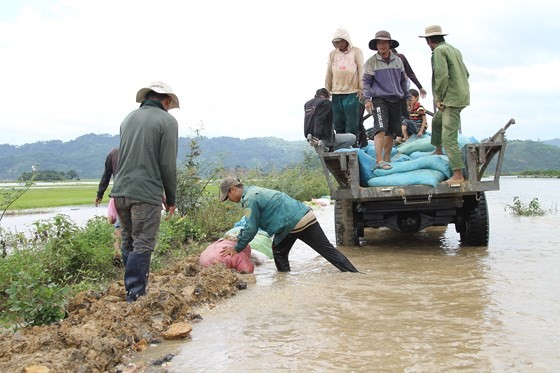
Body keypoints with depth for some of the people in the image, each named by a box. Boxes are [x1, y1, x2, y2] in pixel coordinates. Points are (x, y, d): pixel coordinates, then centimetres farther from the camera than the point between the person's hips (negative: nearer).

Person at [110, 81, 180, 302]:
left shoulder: (129, 118, 14)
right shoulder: (167, 121, -5)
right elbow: (168, 165, -8)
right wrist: (171, 199, 2)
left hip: (120, 192, 7)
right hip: (146, 194, -6)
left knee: (128, 243, 16)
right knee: (142, 246, -3)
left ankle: (132, 290, 24)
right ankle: (135, 297, -2)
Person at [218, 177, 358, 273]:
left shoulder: (250, 198, -13)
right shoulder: (253, 191, 19)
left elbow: (251, 229, -13)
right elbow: (250, 224, 28)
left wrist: (237, 248, -3)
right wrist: (238, 239, 26)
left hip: (299, 222, -10)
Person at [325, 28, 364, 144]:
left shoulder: (356, 51, 2)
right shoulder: (332, 54, 10)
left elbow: (361, 71, 0)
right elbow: (329, 73, 12)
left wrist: (361, 89, -6)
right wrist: (327, 91, 10)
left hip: (352, 93, -3)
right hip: (336, 93, 3)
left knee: (352, 123, -4)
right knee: (338, 123, 5)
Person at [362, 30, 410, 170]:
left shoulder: (398, 60, 13)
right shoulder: (371, 62, 0)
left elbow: (403, 80, 21)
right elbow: (366, 81, -2)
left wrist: (407, 97, 18)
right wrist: (367, 99, -12)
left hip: (395, 100, 5)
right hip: (379, 99, -5)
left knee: (391, 132, 8)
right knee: (381, 129, -17)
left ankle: (387, 159, 18)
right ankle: (379, 160, -18)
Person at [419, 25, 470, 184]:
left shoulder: (439, 51, -10)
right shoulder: (454, 49, 18)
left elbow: (442, 76, -21)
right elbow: (466, 73, 21)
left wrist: (439, 98, -12)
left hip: (452, 99, -10)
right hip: (461, 96, 10)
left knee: (449, 137, -12)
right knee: (436, 121, 31)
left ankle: (458, 175, -14)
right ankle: (438, 153, 46)